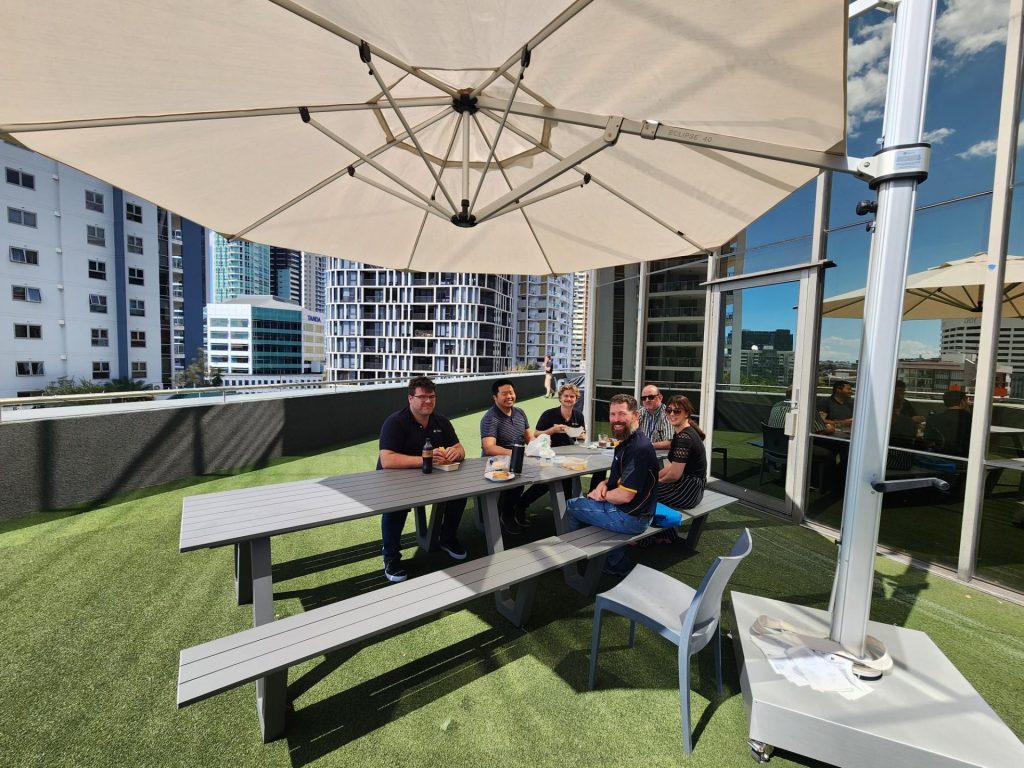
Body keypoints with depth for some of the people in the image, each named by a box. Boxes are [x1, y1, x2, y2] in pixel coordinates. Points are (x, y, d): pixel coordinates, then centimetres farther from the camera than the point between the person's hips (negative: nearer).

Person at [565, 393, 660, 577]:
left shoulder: (639, 448, -25)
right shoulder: (626, 442, 7)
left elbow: (624, 496, -26)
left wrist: (601, 495, -8)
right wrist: (604, 483, -1)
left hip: (631, 517, -10)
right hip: (628, 512, 10)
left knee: (571, 507, 3)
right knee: (581, 501, 25)